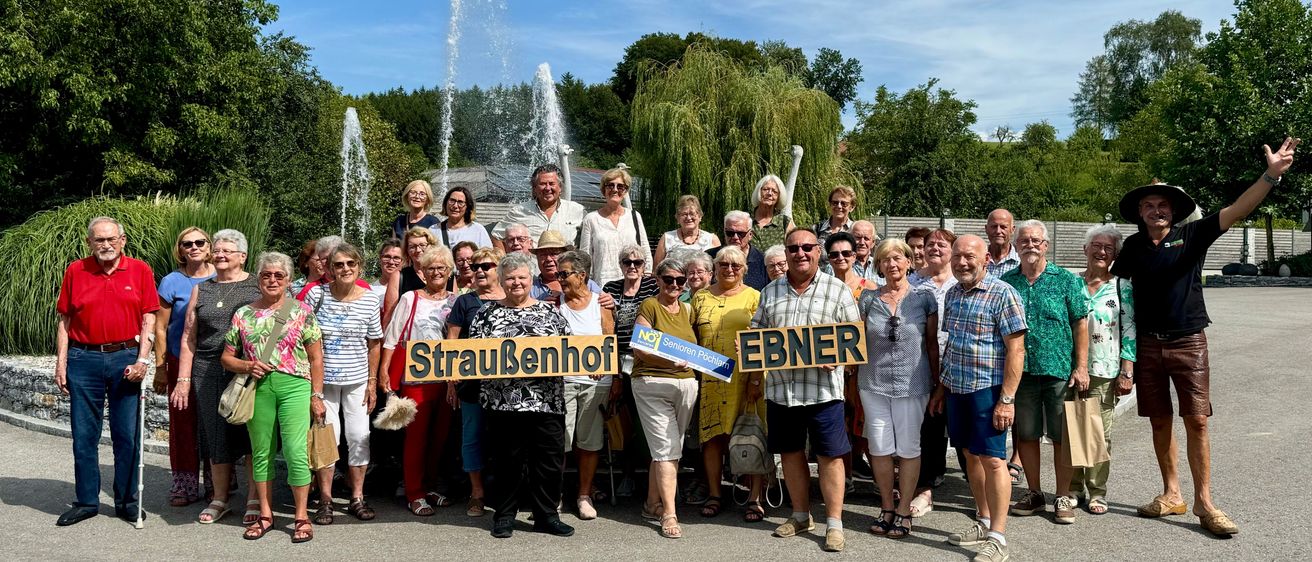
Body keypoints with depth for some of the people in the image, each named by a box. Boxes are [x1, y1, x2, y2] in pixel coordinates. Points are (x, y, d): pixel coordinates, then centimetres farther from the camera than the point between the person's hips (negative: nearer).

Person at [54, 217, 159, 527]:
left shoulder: (140, 271, 3)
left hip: (126, 358, -1)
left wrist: (142, 360, -8)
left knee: (127, 436, 5)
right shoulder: (75, 271, 6)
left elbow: (149, 319, 1)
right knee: (84, 435, 7)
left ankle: (127, 501, 16)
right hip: (84, 359, 1)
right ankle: (86, 501, 19)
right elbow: (64, 320, 8)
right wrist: (61, 362, 2)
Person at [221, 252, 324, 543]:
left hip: (294, 386, -2)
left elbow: (315, 358, 4)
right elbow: (226, 357, 13)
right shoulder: (243, 314, 10)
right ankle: (265, 515, 22)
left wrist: (316, 395, -1)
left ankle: (301, 516, 5)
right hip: (257, 388, 3)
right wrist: (247, 366, -7)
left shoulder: (302, 311, 4)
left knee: (295, 451, -7)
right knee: (261, 452, 9)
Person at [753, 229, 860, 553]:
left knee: (830, 455, 0)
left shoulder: (837, 290, 1)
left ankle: (834, 523, 11)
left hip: (822, 388, -3)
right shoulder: (770, 292, 11)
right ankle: (801, 516, 28)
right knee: (790, 452, 12)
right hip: (779, 388, 4)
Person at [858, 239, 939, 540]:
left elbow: (932, 343, 4)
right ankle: (886, 508, 23)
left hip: (912, 384, -2)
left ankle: (904, 511, 19)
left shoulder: (923, 298, 0)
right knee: (879, 448, 6)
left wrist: (937, 381, 4)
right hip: (874, 383, 2)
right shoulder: (868, 298, 3)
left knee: (908, 448, 6)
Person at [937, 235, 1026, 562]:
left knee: (992, 459, -3)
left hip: (987, 390, -7)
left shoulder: (1002, 294, -11)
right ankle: (983, 522, 27)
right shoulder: (952, 295, 11)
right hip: (956, 388, 7)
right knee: (971, 455, 14)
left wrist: (1007, 399, -18)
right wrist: (941, 387, 18)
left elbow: (1016, 349, -14)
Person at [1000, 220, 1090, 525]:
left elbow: (1080, 325, 0)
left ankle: (1063, 498, 17)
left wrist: (1081, 367, -6)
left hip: (1059, 370, -2)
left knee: (1062, 436, 4)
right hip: (1019, 370, 2)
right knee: (1025, 435, 10)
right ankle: (1034, 494, 24)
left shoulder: (1066, 280, 0)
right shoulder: (1005, 282, 7)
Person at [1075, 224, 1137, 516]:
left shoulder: (1122, 287, 2)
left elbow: (1129, 331, -1)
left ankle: (1097, 493, 14)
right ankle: (1074, 487, 21)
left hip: (1104, 372, -2)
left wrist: (1127, 372, -6)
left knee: (1100, 434, 2)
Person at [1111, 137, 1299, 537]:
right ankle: (1172, 495, 21)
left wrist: (1271, 175, -30)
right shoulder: (1134, 246, 4)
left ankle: (1204, 502, 5)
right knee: (1159, 421, 9)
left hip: (1188, 341, -2)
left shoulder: (1192, 236, -4)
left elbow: (1237, 211, -17)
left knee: (1196, 421, -3)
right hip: (1148, 343, 3)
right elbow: (1109, 276, 19)